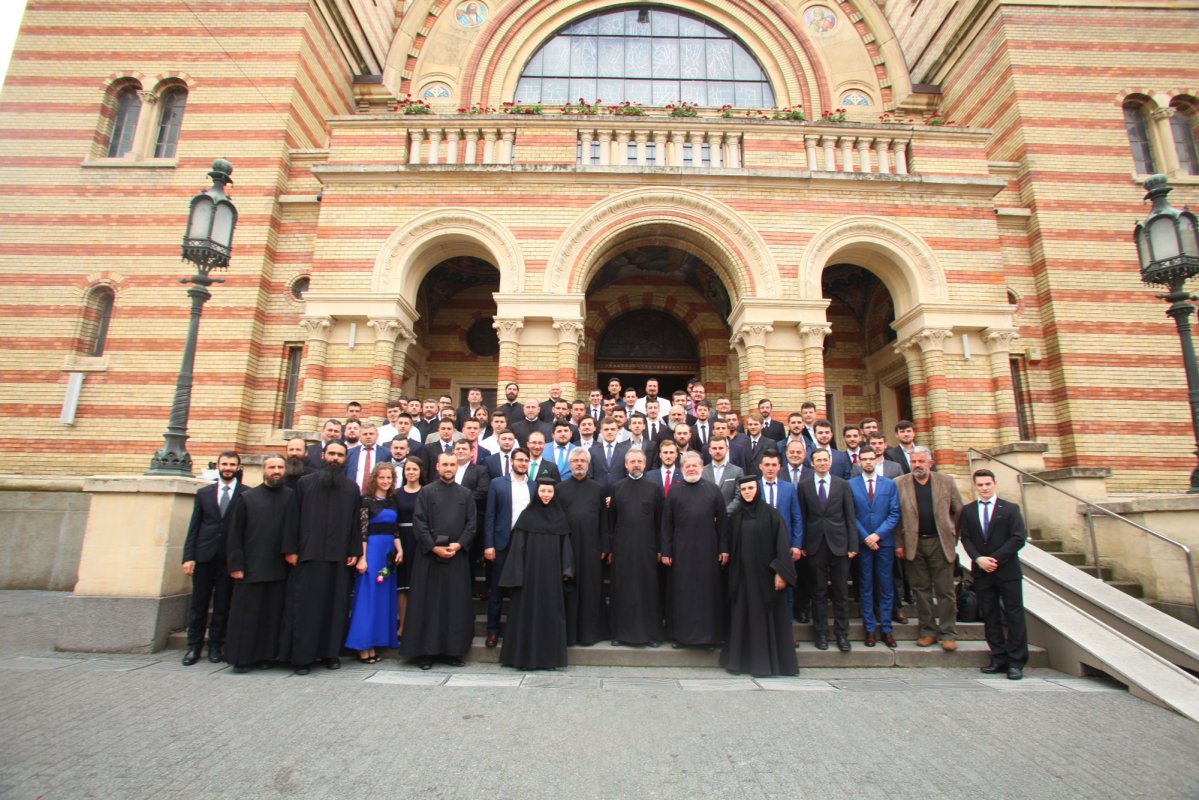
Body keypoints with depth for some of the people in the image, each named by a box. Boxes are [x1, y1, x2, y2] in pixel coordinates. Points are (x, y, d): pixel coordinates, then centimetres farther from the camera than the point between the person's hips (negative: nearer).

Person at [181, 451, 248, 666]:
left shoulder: (247, 494, -1)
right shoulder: (204, 493, 9)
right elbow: (194, 527, 7)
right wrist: (188, 557, -1)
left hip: (230, 558, -2)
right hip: (204, 556, 2)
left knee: (223, 605, 6)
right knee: (199, 604, 8)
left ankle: (216, 646, 19)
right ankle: (194, 646, 21)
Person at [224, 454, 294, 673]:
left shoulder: (292, 497, 4)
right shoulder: (247, 498, 5)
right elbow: (235, 533, 3)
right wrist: (235, 564, -3)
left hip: (279, 567, 1)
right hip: (251, 567, 0)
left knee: (272, 614, 6)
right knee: (247, 613, 5)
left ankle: (264, 655, 19)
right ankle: (241, 658, 17)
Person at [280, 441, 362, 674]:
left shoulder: (352, 488, 9)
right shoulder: (304, 483, 5)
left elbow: (356, 521, 7)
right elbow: (294, 517, 3)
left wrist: (355, 551, 1)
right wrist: (290, 549, -3)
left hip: (339, 556, 2)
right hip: (308, 554, -1)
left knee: (336, 604, 6)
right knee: (305, 604, 1)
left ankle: (331, 652, 17)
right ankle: (301, 655, 11)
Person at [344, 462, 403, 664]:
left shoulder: (393, 502, 11)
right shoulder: (367, 500, -6)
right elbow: (362, 531, -10)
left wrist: (399, 549, 1)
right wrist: (362, 557, -15)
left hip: (389, 552, 7)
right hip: (372, 549, -6)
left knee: (384, 598, 9)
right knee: (367, 596, -2)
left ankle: (373, 644, 19)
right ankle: (362, 647, 7)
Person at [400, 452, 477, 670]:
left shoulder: (465, 494, 9)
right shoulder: (426, 492, 3)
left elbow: (471, 523, 5)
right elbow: (419, 523, -3)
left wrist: (459, 545, -9)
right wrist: (434, 547, -12)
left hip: (457, 556, 2)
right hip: (429, 555, -2)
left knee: (456, 603, 4)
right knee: (428, 603, 3)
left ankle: (452, 650, 14)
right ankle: (425, 651, 12)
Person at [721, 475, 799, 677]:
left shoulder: (770, 514, -5)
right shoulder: (735, 516, 6)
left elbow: (782, 543, -8)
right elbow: (730, 546, 10)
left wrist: (781, 572, -14)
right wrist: (731, 573, 6)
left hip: (764, 574, -3)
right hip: (741, 575, 3)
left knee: (765, 616, 3)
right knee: (741, 616, 7)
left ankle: (765, 662, 15)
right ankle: (740, 660, 17)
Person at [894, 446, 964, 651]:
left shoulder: (946, 482, 3)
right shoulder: (899, 484, 0)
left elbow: (959, 511, 8)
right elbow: (895, 516, 0)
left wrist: (953, 537, 4)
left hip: (940, 543, 0)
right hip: (914, 545, 0)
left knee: (945, 591, 5)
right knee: (921, 590, 8)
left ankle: (948, 634, 15)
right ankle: (928, 632, 18)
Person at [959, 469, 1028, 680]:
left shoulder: (1010, 509, 1)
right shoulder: (967, 510, 8)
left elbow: (1019, 538, -7)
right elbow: (965, 538, 4)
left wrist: (995, 558, -14)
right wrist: (978, 559, -12)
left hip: (1007, 570, -2)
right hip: (982, 572, 3)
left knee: (1014, 615, 2)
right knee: (989, 616, 7)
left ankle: (1016, 662, 10)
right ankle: (999, 659, 15)